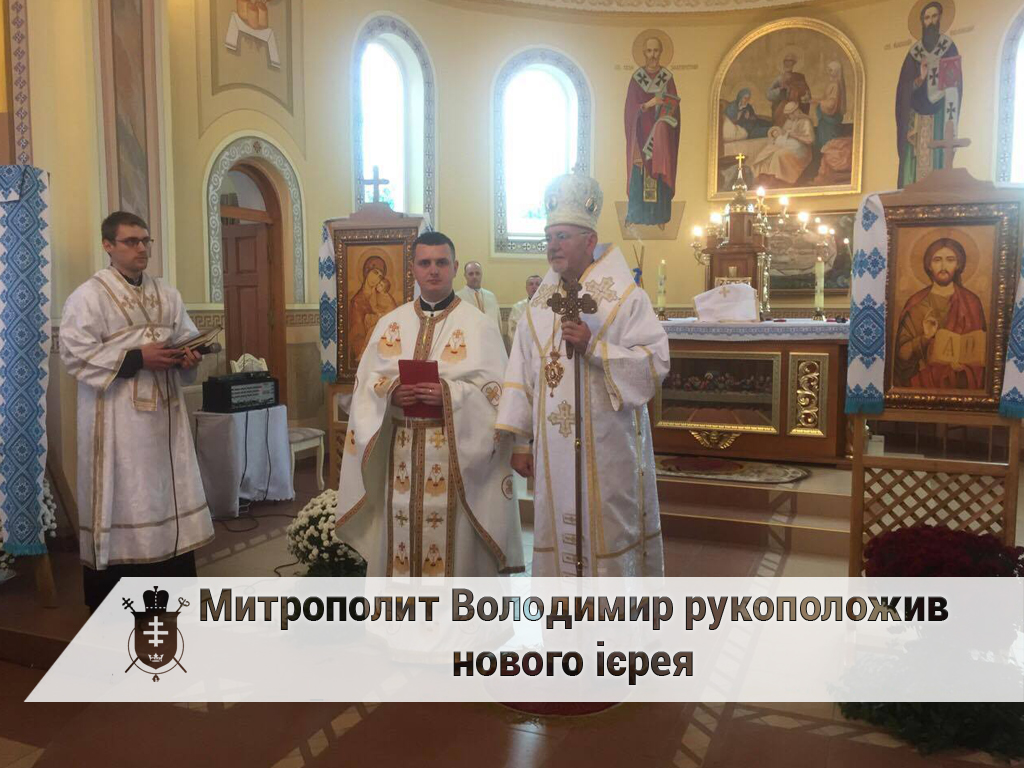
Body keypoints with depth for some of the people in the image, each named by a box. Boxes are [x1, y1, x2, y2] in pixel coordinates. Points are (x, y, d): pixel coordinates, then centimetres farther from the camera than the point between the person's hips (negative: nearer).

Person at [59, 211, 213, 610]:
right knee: (122, 496, -1)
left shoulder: (167, 294, 11)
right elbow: (75, 353, -14)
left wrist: (188, 357, -7)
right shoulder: (88, 296, -7)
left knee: (169, 490, 11)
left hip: (164, 411, 6)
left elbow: (189, 337, 16)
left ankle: (173, 587, 24)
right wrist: (137, 358, -20)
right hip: (117, 417, -6)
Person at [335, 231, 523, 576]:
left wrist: (448, 393, -21)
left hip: (455, 450, -3)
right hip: (402, 448, 4)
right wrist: (391, 391, -12)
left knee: (452, 534, 0)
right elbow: (365, 381, 10)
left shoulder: (478, 325, -1)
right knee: (402, 532, 7)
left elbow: (495, 388, -6)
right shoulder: (390, 324, 11)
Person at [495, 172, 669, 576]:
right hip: (554, 448, 5)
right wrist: (521, 440, 5)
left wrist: (593, 347, -21)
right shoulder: (539, 303, 10)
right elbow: (522, 374, 8)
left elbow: (656, 362, -14)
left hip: (607, 447, -4)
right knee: (558, 531, 10)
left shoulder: (625, 297, -5)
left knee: (607, 532, 3)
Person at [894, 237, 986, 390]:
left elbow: (980, 350, 9)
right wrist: (925, 338, -16)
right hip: (924, 382, -2)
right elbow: (902, 353, -2)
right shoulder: (915, 304, 1)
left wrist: (962, 363, -7)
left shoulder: (971, 302, 4)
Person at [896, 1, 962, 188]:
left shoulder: (949, 47, 5)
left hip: (938, 115, -2)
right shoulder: (914, 52, 10)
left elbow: (955, 85, -1)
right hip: (916, 117, 2)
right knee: (914, 164, -4)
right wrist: (920, 79, -15)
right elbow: (904, 87, 5)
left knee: (938, 162, -8)